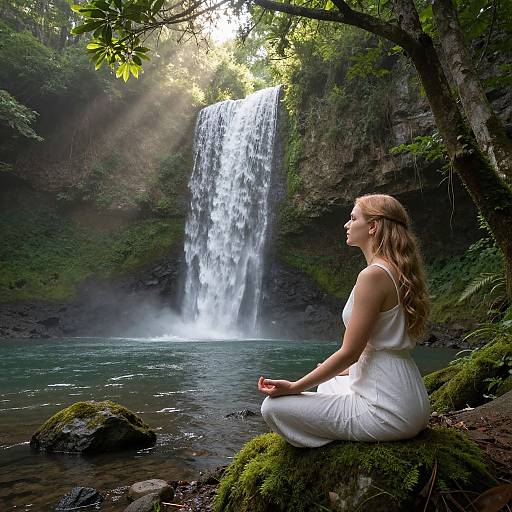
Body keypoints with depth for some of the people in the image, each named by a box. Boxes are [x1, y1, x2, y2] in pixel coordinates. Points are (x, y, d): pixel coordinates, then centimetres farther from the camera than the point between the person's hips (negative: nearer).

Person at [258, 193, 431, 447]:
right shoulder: (397, 272, 10)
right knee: (328, 384, 33)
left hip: (388, 412, -10)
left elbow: (349, 352, -19)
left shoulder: (374, 275, -20)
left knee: (273, 407, -6)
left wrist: (294, 387, -11)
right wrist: (342, 370, 26)